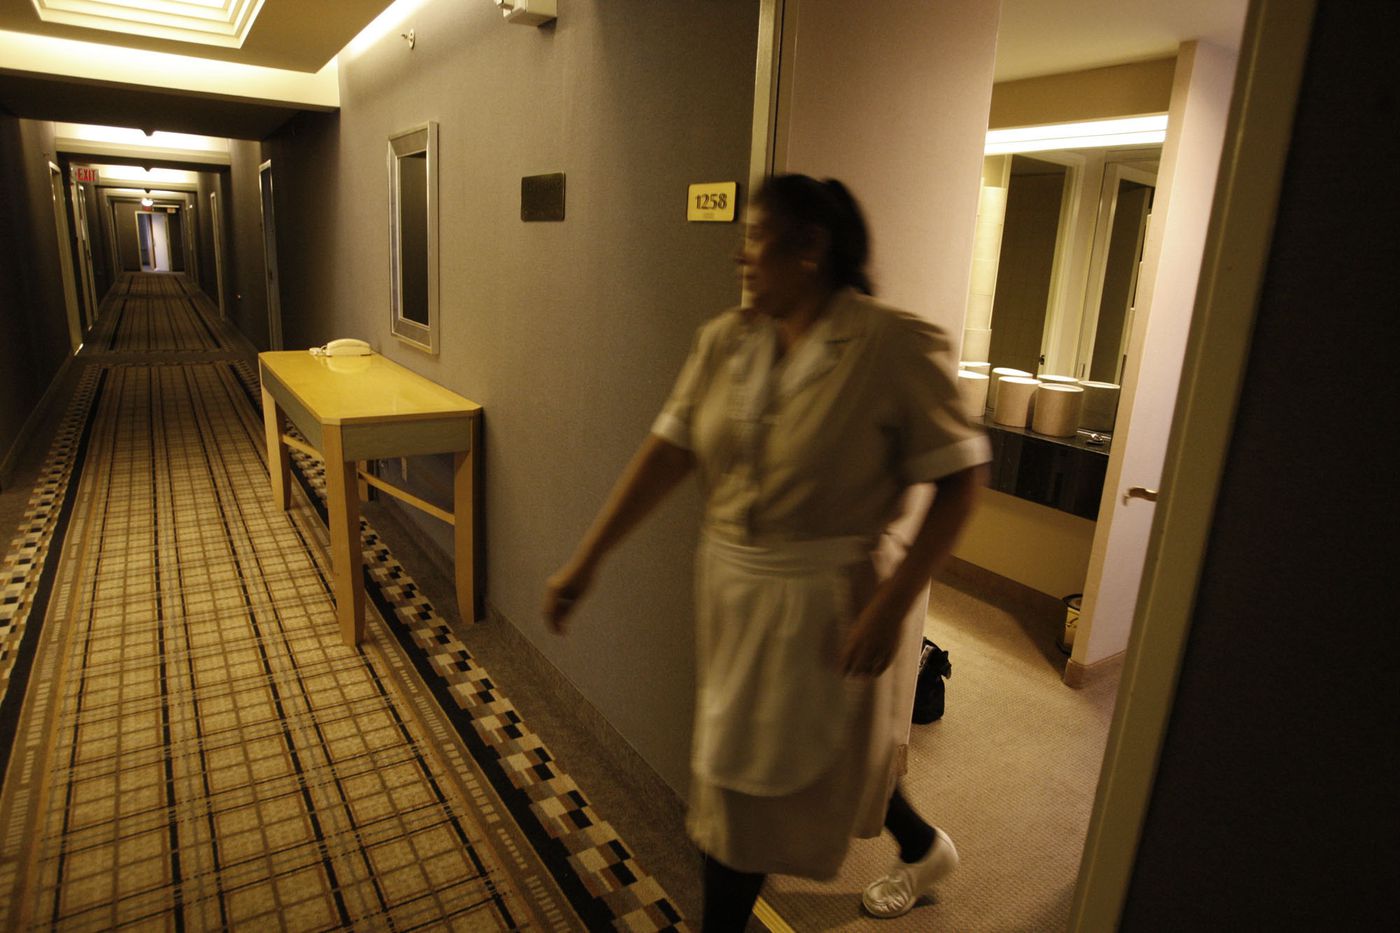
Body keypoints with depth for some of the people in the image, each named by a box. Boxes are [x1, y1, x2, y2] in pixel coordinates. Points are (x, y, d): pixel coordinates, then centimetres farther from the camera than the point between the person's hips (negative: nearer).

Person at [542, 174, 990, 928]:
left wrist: (892, 604, -22)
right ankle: (921, 846, 56)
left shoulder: (895, 346, -18)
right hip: (736, 585, 6)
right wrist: (585, 562, -7)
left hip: (834, 601, -6)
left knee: (747, 780, 9)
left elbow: (960, 478, -16)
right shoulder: (725, 339, -2)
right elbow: (667, 450, -4)